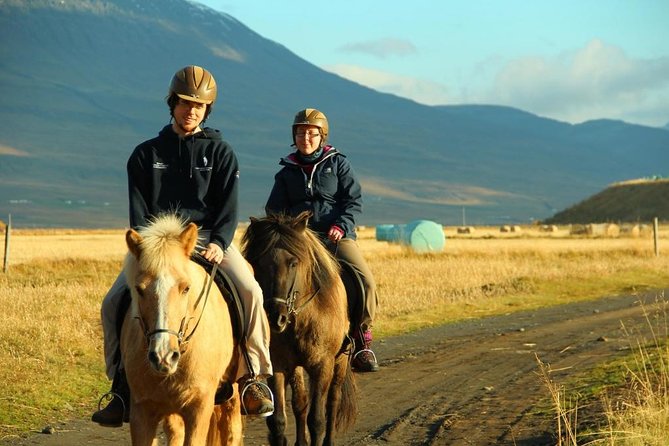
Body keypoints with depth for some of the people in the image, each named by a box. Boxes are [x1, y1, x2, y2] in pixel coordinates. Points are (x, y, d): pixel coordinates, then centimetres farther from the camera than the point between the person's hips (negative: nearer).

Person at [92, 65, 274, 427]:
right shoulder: (146, 154, 13)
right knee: (113, 302, -17)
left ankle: (253, 376, -15)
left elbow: (228, 207, 0)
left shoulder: (220, 153, 10)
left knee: (250, 291, -27)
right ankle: (123, 386, -6)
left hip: (208, 237, -1)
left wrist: (219, 242, -19)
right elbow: (138, 210, 6)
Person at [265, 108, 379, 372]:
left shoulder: (338, 163, 12)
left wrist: (342, 225, -12)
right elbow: (274, 209, 19)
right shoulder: (287, 172, 17)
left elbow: (354, 200, 5)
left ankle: (362, 341, -8)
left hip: (338, 236, -1)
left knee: (366, 280, -24)